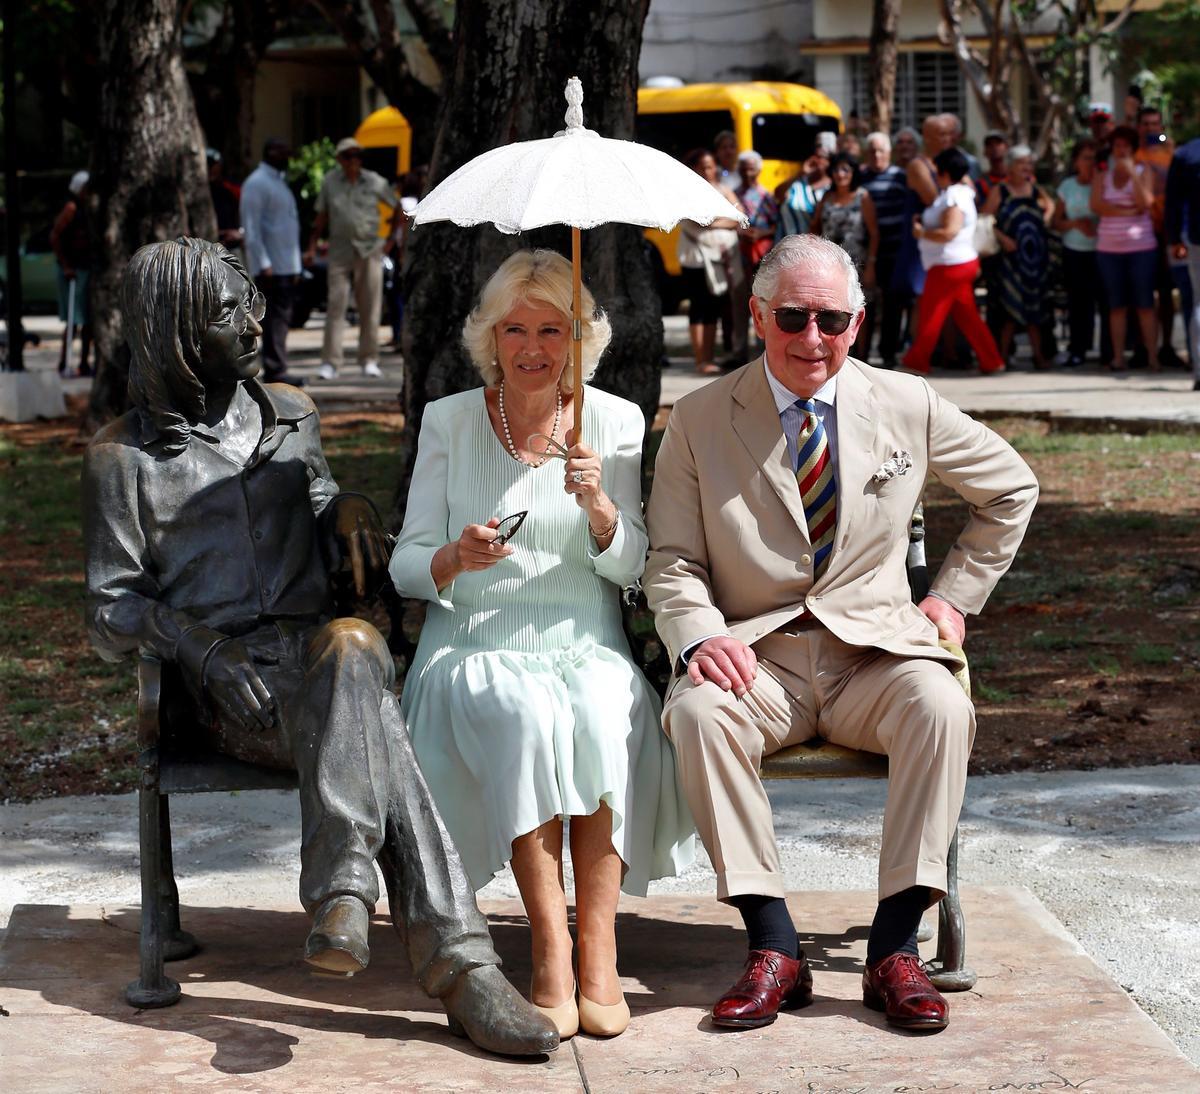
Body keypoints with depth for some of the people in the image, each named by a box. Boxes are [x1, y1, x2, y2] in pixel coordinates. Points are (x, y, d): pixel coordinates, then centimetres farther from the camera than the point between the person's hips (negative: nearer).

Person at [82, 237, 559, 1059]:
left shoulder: (290, 415, 20)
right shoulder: (124, 457, 7)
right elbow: (112, 614, 4)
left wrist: (347, 505, 5)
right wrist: (196, 640, -17)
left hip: (317, 646, 4)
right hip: (231, 686, -4)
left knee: (351, 648, -37)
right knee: (370, 718, -36)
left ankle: (342, 893, -44)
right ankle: (461, 965, -46)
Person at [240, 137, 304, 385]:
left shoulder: (280, 182, 21)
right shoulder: (257, 183, -10)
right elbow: (251, 227, -16)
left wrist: (296, 265, 21)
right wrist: (263, 264, -22)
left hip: (287, 265, 10)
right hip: (271, 267, -10)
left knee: (282, 318, 9)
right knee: (275, 317, -11)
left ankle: (274, 368, 13)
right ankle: (275, 370, -12)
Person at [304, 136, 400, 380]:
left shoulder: (375, 182, 2)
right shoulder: (330, 181, 5)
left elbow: (398, 208, 14)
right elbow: (321, 218, 11)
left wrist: (390, 237, 9)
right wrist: (312, 248, 5)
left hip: (370, 250, 0)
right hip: (340, 250, 0)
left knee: (370, 307, 2)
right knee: (335, 305, -7)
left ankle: (369, 360, 12)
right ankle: (330, 362, -7)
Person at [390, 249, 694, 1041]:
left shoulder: (617, 423, 7)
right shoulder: (449, 422, 6)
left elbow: (631, 568, 1)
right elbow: (406, 566, 5)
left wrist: (598, 506, -19)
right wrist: (457, 558, -18)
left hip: (586, 645, 1)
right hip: (475, 646, 0)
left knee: (605, 713, -34)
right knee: (523, 713, -34)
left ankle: (598, 956, -29)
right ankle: (552, 954, -31)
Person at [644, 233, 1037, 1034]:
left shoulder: (906, 405, 6)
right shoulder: (700, 419, 4)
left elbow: (1012, 488, 20)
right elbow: (672, 561, 3)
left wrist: (956, 597, 11)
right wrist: (699, 637, -18)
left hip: (875, 646, 0)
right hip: (757, 656, 0)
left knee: (942, 706, -33)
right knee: (698, 711, -33)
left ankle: (896, 947, -25)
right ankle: (774, 949, -27)